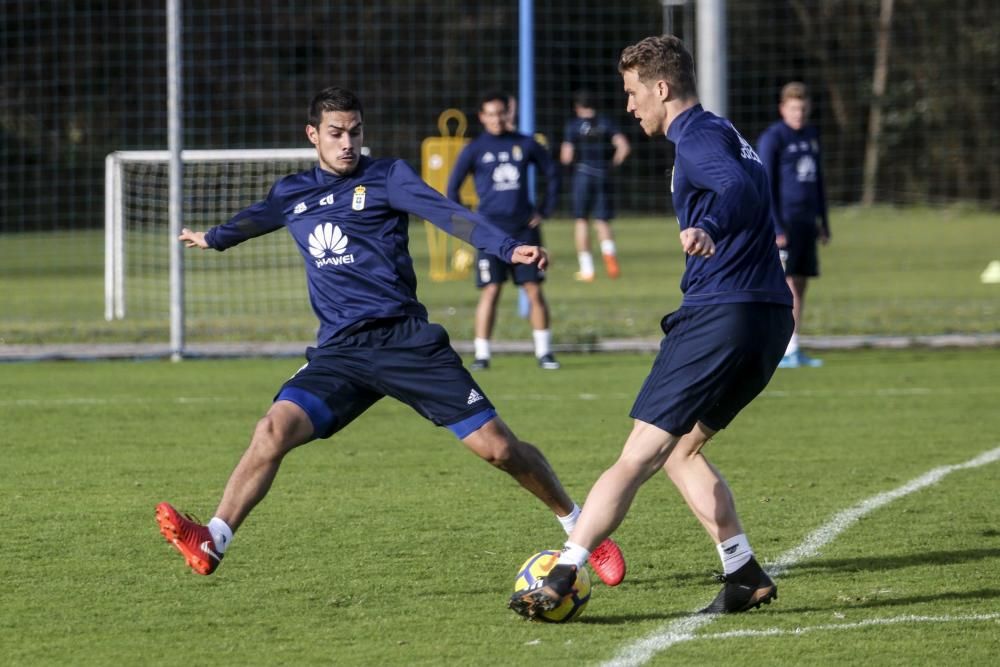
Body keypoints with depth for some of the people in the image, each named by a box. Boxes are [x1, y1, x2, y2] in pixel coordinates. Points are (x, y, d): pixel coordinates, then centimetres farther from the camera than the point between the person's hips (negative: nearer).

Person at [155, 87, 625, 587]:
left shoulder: (386, 178, 2)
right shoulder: (291, 195, 16)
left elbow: (446, 214, -14)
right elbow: (253, 220, 39)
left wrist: (508, 248, -30)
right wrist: (211, 239, 59)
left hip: (405, 338, -3)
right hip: (339, 353, 3)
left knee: (497, 447, -6)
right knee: (274, 430, -22)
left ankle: (578, 525, 12)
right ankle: (212, 542, -25)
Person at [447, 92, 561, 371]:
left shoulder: (525, 145, 7)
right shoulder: (475, 149, 2)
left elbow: (552, 173, 18)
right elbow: (453, 187, 6)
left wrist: (545, 210, 11)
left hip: (524, 227, 2)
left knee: (534, 290, 0)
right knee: (490, 291, -8)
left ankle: (544, 351, 8)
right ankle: (481, 354, -4)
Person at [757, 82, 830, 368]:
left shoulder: (811, 135, 15)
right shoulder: (772, 138, -7)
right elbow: (766, 186, -10)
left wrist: (824, 223, 20)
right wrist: (776, 228, -15)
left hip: (806, 223, 7)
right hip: (784, 223, -7)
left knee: (801, 283, 5)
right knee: (785, 284, -11)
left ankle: (793, 351, 7)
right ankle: (787, 350, -12)